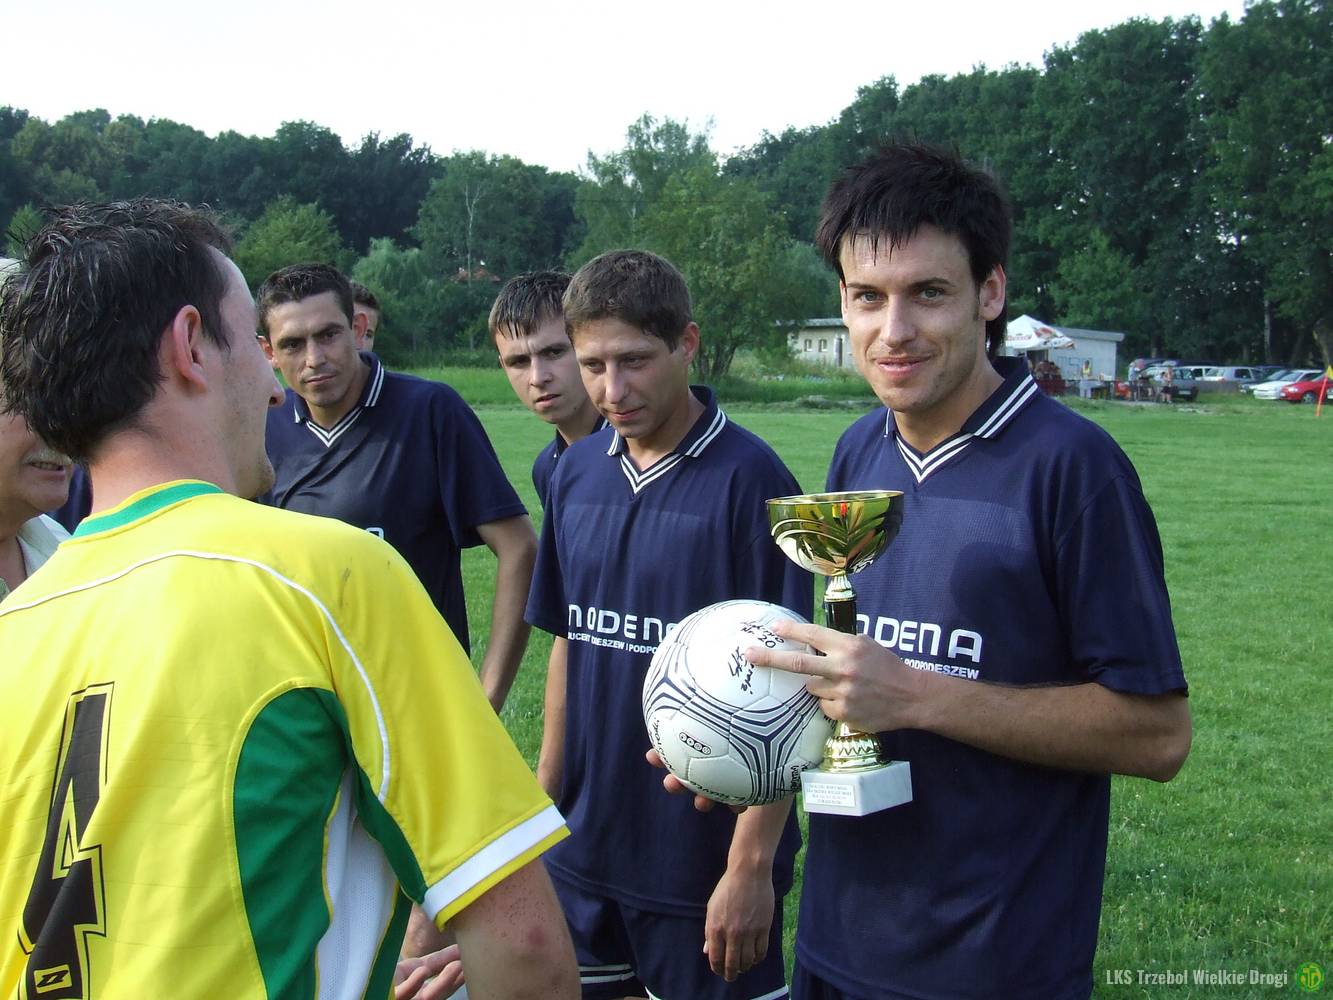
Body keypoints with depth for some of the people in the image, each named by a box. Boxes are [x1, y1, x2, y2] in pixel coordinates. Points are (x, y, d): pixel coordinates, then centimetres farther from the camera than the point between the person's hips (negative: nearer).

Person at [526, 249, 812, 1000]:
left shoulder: (749, 479, -16)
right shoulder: (577, 472, 2)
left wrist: (752, 864, -15)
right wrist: (544, 805, 10)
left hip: (705, 860, -5)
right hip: (585, 848, 6)